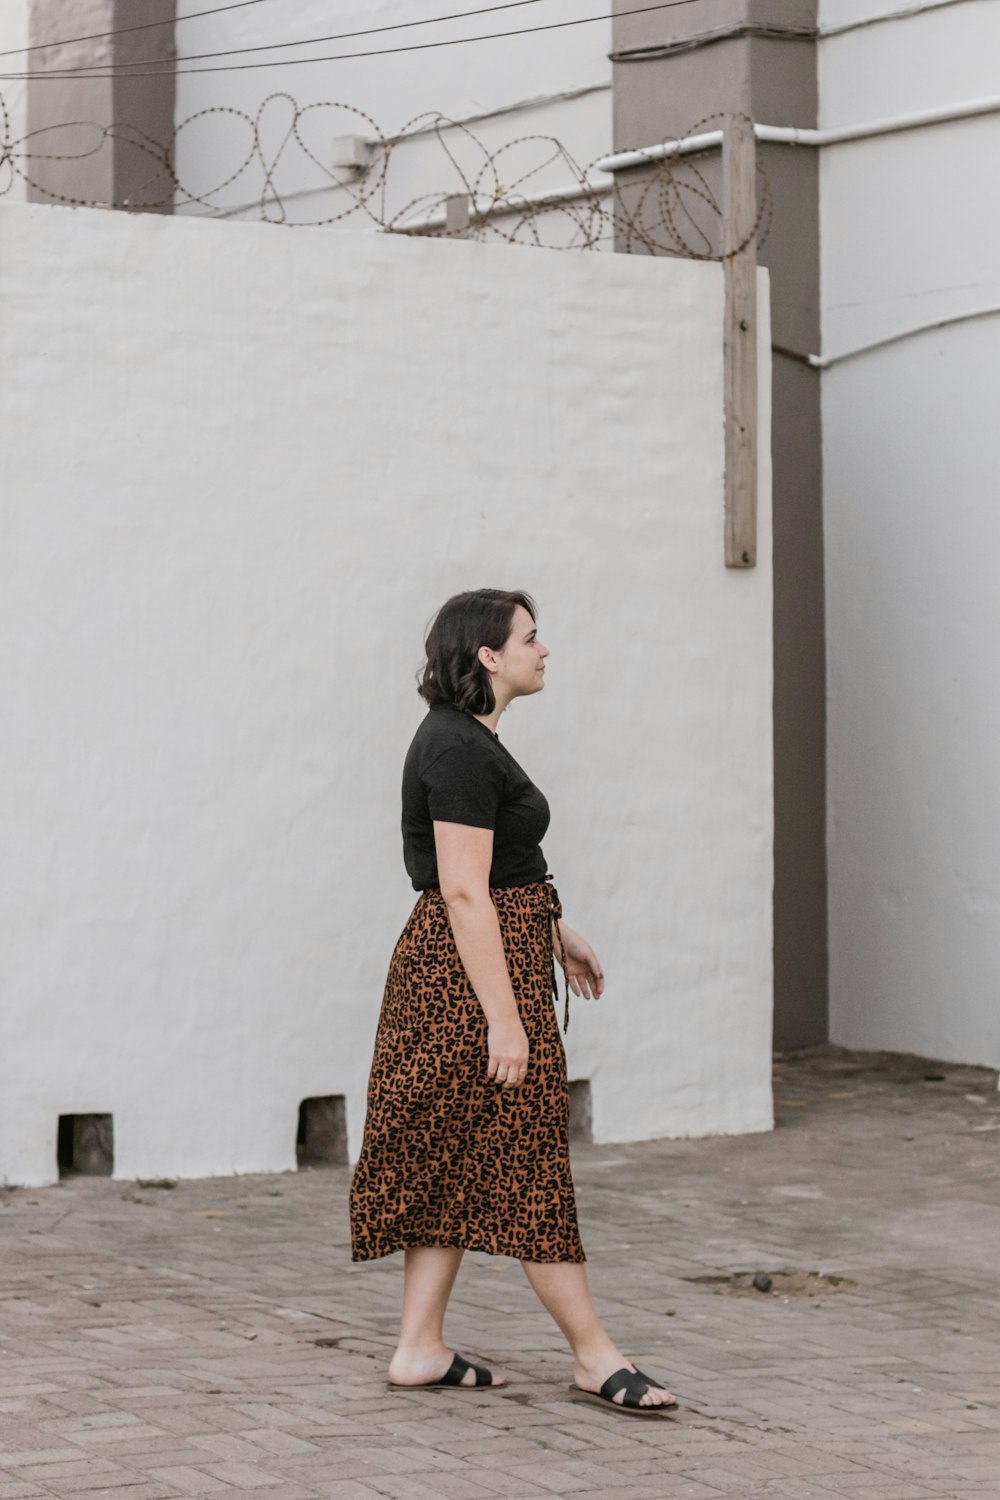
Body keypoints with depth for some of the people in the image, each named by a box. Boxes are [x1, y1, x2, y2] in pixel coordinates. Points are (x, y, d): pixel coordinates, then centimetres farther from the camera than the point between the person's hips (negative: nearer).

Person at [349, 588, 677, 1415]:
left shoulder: (463, 738, 12)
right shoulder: (461, 752, -19)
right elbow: (464, 892, -23)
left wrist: (557, 933, 29)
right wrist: (504, 1020, -24)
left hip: (451, 972, 11)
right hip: (476, 973, -11)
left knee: (456, 1162, 12)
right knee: (526, 1161, -3)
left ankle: (420, 1348, 16)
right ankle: (594, 1356, 3)